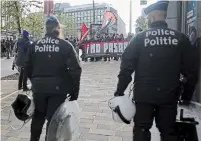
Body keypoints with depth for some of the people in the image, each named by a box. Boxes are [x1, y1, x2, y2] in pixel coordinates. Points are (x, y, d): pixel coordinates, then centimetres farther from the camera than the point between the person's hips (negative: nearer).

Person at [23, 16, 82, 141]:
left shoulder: (35, 45, 4)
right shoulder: (66, 45, -6)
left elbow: (27, 69, 7)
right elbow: (75, 69, -13)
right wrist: (75, 90, -5)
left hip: (38, 87, 4)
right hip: (58, 88, -3)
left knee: (38, 117, 22)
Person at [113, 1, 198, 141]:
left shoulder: (139, 38, -3)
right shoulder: (181, 38, 2)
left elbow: (127, 67, -7)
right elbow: (191, 71, 2)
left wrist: (119, 91, 1)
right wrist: (187, 95, 12)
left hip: (144, 95, -1)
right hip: (169, 96, 2)